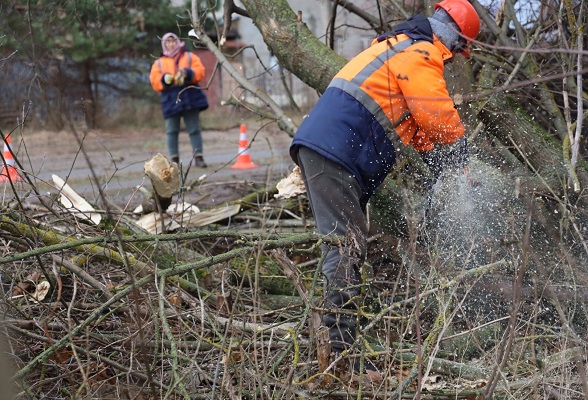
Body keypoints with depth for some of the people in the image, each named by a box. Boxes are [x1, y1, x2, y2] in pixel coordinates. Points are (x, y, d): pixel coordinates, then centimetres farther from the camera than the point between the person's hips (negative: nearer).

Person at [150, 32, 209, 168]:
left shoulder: (190, 57, 13)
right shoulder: (159, 63, 14)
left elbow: (200, 71, 0)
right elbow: (154, 81, 3)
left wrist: (187, 73, -17)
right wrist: (165, 79, -17)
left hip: (190, 99, -1)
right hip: (171, 101, 1)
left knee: (194, 129, 1)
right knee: (171, 131, 0)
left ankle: (198, 157, 4)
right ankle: (174, 159, 5)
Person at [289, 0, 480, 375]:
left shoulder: (401, 48, 27)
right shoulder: (421, 56, -6)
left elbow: (416, 120, 28)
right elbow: (441, 117, -9)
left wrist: (434, 158, 18)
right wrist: (462, 154, 10)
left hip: (320, 148, 10)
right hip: (333, 151, -10)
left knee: (349, 245, 13)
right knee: (347, 247, -14)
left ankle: (338, 336, 17)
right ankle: (341, 344, -16)